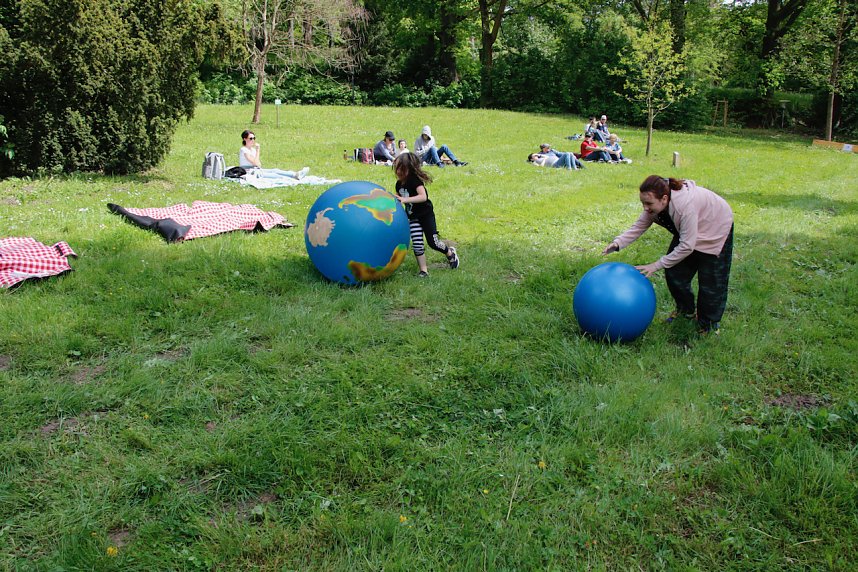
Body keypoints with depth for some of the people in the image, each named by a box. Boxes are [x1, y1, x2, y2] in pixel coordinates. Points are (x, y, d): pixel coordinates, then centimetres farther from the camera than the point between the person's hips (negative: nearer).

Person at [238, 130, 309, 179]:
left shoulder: (253, 149, 16)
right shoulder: (243, 150, -12)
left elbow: (259, 164, 16)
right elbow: (255, 162, -19)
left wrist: (258, 164, -7)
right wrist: (257, 150, -14)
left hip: (256, 170, 8)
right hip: (247, 173, -8)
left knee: (275, 170, -13)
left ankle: (296, 174, -30)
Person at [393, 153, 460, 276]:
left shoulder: (415, 180, -25)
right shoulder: (399, 184, -3)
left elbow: (423, 196, -40)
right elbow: (398, 199, 13)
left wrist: (405, 199, -47)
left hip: (426, 215, -6)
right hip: (412, 217, 6)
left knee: (433, 242, -1)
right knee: (417, 244, -1)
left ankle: (450, 253, 29)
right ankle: (423, 270, 8)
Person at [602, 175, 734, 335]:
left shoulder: (685, 205, -43)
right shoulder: (655, 204, -22)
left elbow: (687, 246, -38)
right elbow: (639, 226, -14)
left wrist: (657, 265, -35)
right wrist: (618, 242, -31)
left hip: (715, 230, -7)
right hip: (686, 231, 7)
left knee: (710, 280, -1)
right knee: (674, 272, 4)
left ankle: (710, 323, 19)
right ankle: (685, 310, 28)